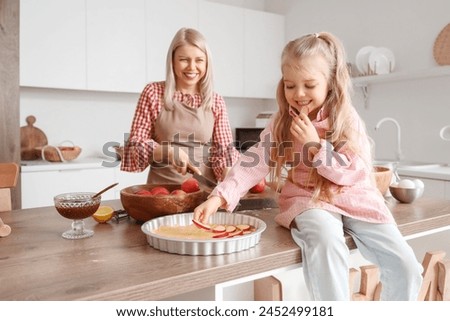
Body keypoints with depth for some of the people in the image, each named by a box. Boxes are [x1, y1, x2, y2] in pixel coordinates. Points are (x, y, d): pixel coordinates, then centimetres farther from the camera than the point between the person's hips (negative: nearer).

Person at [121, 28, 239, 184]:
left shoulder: (216, 102, 4)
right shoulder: (153, 92, 1)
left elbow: (224, 150, 0)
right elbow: (135, 143, 0)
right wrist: (169, 151, -18)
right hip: (161, 186, -1)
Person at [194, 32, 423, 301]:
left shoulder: (348, 120, -3)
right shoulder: (282, 123, 1)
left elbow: (354, 173, -8)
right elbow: (255, 162, -9)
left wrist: (315, 145, -21)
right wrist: (219, 196, -23)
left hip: (355, 200, 1)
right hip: (308, 199, -1)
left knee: (405, 266, -11)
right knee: (326, 244, -34)